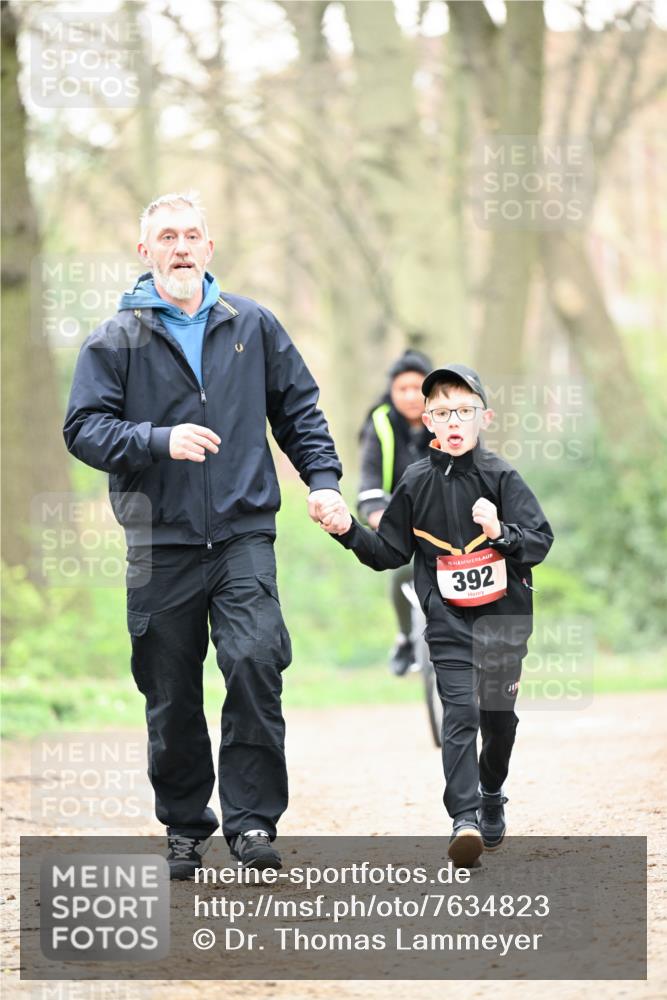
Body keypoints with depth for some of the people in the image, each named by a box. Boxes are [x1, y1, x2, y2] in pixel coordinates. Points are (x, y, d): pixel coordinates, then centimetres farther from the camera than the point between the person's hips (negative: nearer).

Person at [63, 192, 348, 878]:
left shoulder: (251, 326, 10)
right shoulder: (116, 339, 3)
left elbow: (298, 407, 19)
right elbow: (85, 429, -3)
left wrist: (322, 477, 6)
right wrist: (160, 441, -18)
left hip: (243, 535, 0)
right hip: (161, 544, 0)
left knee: (255, 665, -17)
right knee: (172, 696, 5)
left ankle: (252, 822, -10)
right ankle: (184, 828, 20)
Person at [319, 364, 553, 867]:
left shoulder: (501, 477, -5)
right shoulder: (417, 483, 0)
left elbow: (541, 541, -10)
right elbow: (390, 552, 7)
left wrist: (501, 532, -28)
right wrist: (350, 531, -8)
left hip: (505, 619, 1)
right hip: (449, 622, -1)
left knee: (500, 716, 14)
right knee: (460, 713, -16)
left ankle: (492, 797, 38)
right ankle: (464, 819, -22)